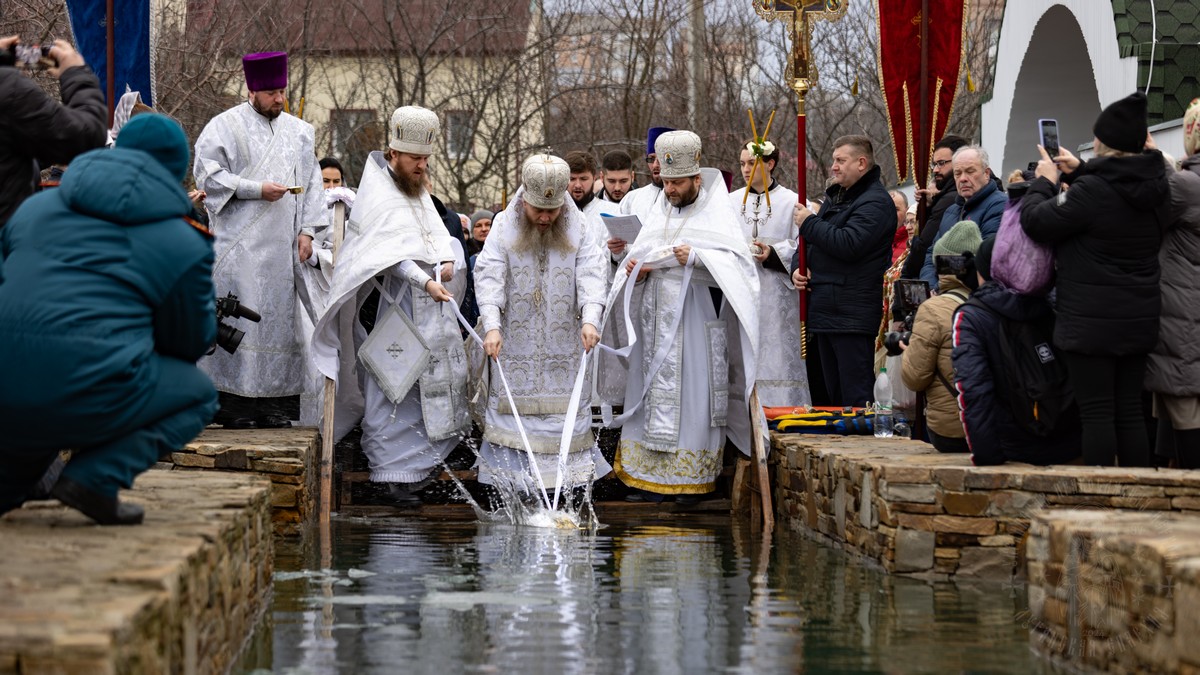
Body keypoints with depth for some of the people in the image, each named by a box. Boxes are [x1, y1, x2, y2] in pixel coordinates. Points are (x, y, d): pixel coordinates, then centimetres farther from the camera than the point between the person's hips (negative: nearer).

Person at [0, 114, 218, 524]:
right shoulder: (184, 244, 6)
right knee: (198, 395, 19)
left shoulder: (38, 207, 19)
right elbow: (193, 340, 15)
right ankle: (94, 477, -2)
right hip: (84, 391, -8)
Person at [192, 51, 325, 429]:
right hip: (239, 244, -5)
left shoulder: (298, 132, 15)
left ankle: (275, 404, 4)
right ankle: (235, 406, -6)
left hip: (284, 245, 5)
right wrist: (257, 190, -14)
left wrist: (307, 230, 4)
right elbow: (208, 173, -7)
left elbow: (311, 184, 16)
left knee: (281, 316, 2)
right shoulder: (225, 126, 0)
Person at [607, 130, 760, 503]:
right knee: (652, 392, 4)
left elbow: (738, 265, -11)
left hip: (694, 318, -5)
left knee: (691, 396, -6)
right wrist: (636, 271, -4)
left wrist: (697, 258, -23)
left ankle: (693, 477, -1)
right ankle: (652, 475, 8)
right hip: (656, 319, 6)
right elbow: (640, 257, 19)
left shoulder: (717, 214, -2)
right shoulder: (658, 213, 15)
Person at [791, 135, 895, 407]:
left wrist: (809, 223, -11)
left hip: (853, 317, -10)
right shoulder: (835, 197, 19)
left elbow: (848, 244, -24)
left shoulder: (875, 202, -11)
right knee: (835, 394, 15)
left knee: (857, 397, -10)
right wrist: (799, 266, 4)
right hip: (826, 312, 10)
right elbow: (809, 243, 26)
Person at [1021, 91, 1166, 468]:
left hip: (1091, 322, -7)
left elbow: (1035, 221, -11)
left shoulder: (1092, 191, -20)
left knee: (1097, 413, -4)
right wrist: (1079, 172, 25)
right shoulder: (1157, 188, 5)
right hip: (1138, 320, 7)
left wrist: (1045, 181, 5)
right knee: (1130, 413, 11)